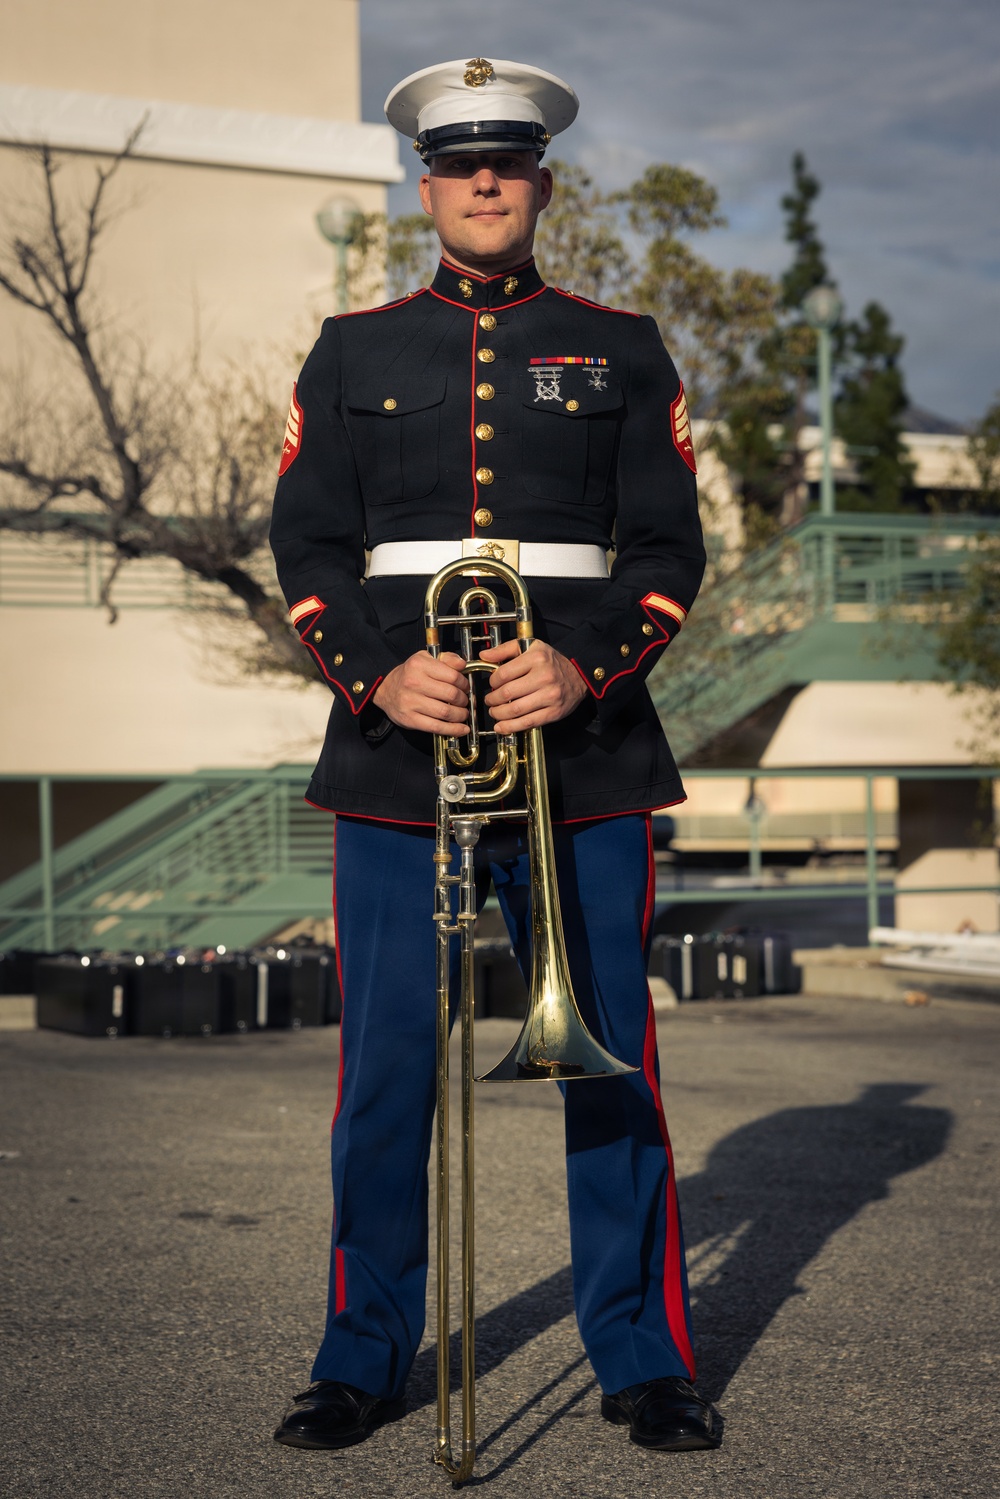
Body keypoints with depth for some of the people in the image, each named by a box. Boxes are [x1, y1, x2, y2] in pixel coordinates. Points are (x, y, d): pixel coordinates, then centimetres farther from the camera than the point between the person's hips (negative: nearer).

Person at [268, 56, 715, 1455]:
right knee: (385, 1066, 3)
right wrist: (380, 674, -13)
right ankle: (365, 1357, 17)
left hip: (585, 746, 0)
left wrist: (584, 664, -14)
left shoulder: (622, 350, 10)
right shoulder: (352, 350, 11)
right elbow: (305, 544, 5)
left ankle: (643, 1356, 16)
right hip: (395, 742, 1)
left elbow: (670, 547, 4)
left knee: (610, 1056, 3)